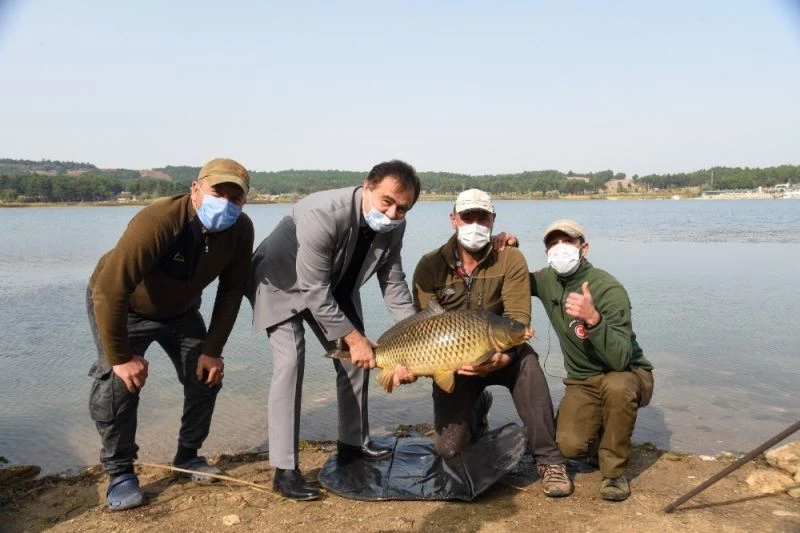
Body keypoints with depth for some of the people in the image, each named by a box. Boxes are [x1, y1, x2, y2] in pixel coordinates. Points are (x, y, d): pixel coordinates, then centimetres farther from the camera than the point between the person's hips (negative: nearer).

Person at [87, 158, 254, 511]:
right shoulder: (157, 222, -40)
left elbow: (231, 292, -11)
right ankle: (119, 472, 3)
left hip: (180, 309, 5)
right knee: (117, 384, -18)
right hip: (119, 306, -5)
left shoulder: (241, 230, -23)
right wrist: (121, 356, -33)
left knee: (206, 374, 2)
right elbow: (108, 290, -38)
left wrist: (213, 349, -11)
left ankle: (188, 454, 24)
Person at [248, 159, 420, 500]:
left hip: (335, 286, 7)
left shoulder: (393, 226, -18)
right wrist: (354, 338, -30)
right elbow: (314, 292, -35)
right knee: (290, 362, -21)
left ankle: (353, 442, 26)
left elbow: (393, 280, -6)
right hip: (282, 282, -7)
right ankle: (284, 469, -13)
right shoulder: (322, 215, -39)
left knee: (355, 359, 7)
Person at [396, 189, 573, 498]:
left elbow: (518, 320, -20)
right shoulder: (431, 266, -9)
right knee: (449, 448, -8)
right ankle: (476, 409, 28)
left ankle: (549, 460, -21)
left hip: (499, 356, -1)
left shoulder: (510, 260, -12)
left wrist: (502, 358, -40)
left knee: (527, 362, -36)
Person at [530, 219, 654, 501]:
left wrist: (593, 318, -49)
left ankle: (614, 470, -15)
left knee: (616, 385, -39)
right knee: (570, 446, -21)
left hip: (628, 375, -4)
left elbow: (620, 359, -32)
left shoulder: (609, 289, -23)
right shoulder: (547, 280, -5)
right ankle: (601, 432, 17)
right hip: (581, 382, 4)